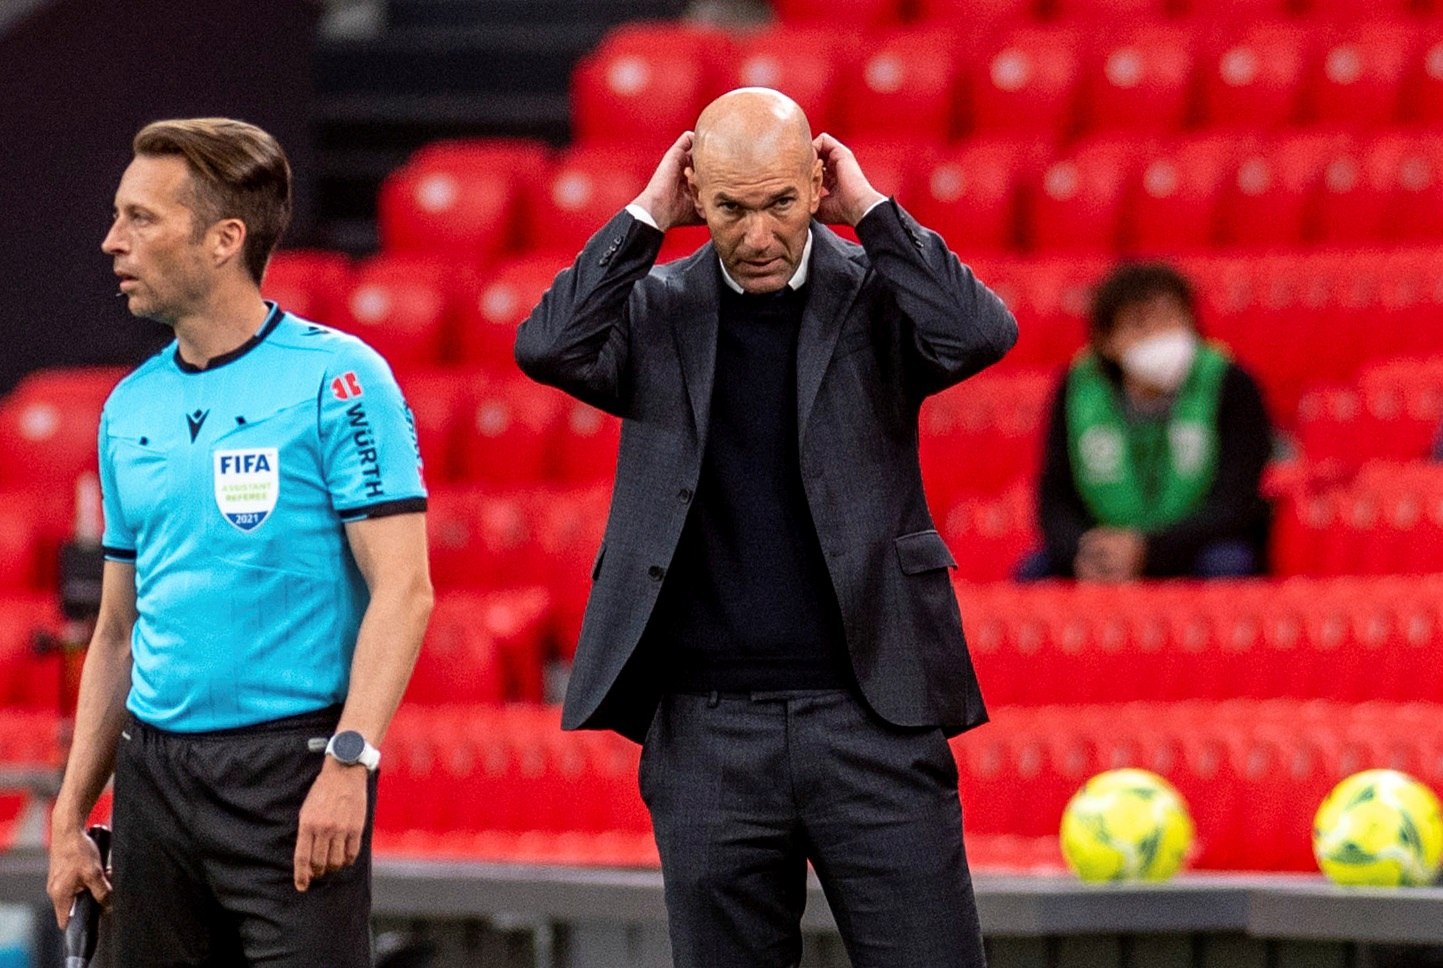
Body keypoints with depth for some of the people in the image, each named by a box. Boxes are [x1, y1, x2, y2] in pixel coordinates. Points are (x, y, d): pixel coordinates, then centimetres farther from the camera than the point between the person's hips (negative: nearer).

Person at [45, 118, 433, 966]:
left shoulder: (336, 379, -6)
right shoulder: (132, 408, 14)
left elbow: (403, 591, -11)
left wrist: (349, 763, -21)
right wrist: (71, 814, 15)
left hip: (292, 763, -6)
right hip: (154, 770, 6)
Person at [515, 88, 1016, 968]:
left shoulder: (875, 294, 3)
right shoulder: (657, 309, 6)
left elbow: (981, 334, -16)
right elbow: (550, 349, -11)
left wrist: (871, 208, -8)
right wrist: (647, 217, -6)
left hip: (870, 714, -1)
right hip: (708, 727, 2)